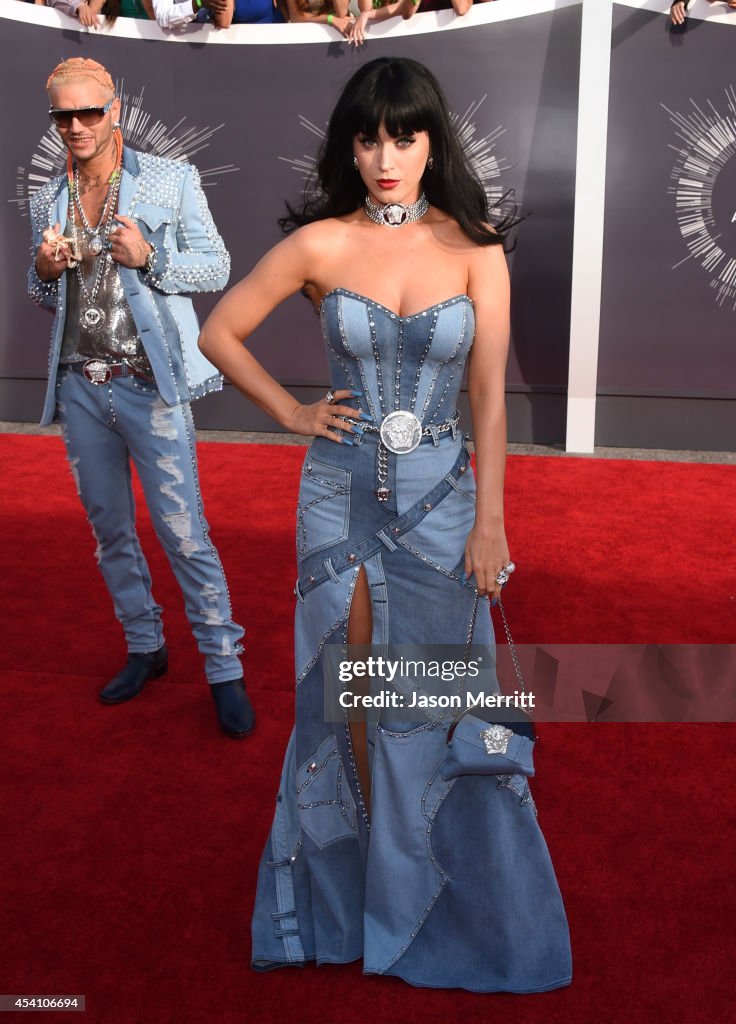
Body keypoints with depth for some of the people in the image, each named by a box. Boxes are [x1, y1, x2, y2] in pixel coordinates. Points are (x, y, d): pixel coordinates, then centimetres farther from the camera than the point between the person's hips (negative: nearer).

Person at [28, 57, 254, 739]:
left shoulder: (171, 180, 0)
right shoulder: (48, 200, 13)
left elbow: (216, 267, 0)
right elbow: (47, 299, 21)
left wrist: (150, 257, -17)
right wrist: (44, 271, -3)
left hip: (149, 383, -5)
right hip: (79, 387, 5)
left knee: (184, 534, -6)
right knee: (110, 530, 12)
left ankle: (224, 670, 5)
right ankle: (145, 649, 29)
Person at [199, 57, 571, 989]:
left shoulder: (475, 250, -1)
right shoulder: (320, 243, -2)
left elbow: (489, 395, -3)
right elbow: (219, 331, 7)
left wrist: (490, 521, -6)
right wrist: (291, 413, 1)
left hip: (441, 492, 0)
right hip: (342, 491, 0)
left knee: (435, 695, 8)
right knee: (353, 693, 10)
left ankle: (435, 891, 31)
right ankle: (357, 879, 31)